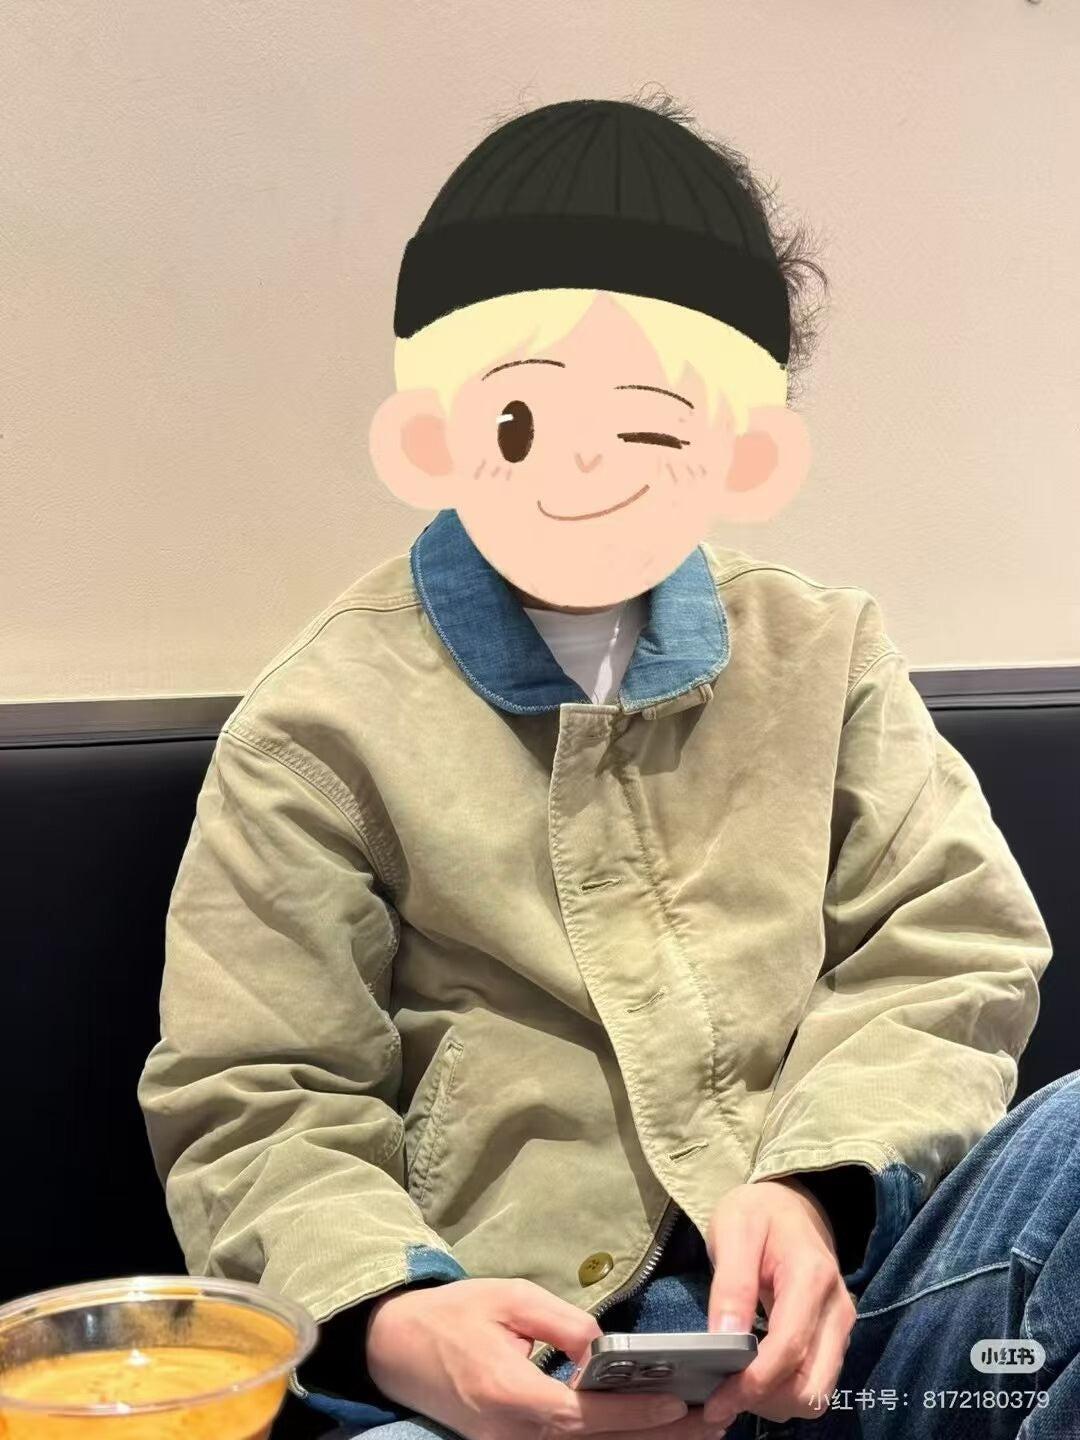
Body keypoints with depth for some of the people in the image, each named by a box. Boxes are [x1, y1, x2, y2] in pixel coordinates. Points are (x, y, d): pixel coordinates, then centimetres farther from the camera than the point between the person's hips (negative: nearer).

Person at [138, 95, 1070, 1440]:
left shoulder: (824, 654, 15)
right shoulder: (323, 722, 5)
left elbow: (948, 956, 9)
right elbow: (253, 1107, 3)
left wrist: (815, 1185, -13)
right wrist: (389, 1320, -20)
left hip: (839, 1276, 4)